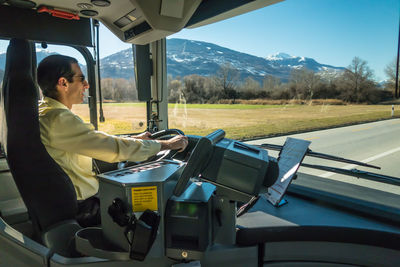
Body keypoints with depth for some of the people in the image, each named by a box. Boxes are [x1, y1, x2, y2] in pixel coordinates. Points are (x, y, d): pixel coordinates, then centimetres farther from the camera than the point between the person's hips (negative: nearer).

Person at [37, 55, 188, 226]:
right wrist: (167, 144, -17)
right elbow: (116, 148, -28)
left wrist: (135, 139, 14)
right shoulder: (58, 119, -26)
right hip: (79, 210, -9)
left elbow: (100, 141, 13)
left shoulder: (44, 112, 6)